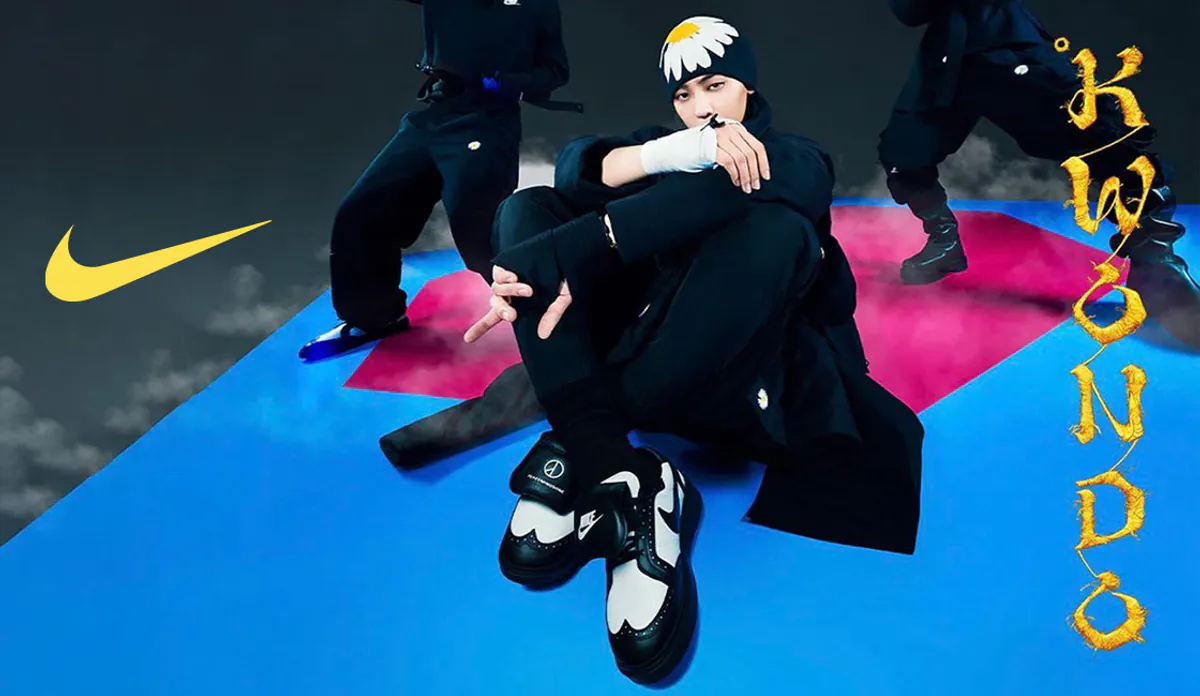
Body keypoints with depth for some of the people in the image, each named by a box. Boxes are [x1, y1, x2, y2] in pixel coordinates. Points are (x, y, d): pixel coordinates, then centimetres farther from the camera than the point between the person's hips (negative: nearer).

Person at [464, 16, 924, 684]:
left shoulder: (796, 159, 8)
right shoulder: (669, 144, 21)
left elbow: (715, 192, -16)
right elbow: (577, 166, -3)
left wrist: (558, 259, -29)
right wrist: (678, 150, -24)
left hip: (745, 378, -4)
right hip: (639, 340, 4)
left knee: (772, 228, -30)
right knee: (528, 209, -11)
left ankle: (577, 454, -31)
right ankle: (620, 475, -32)